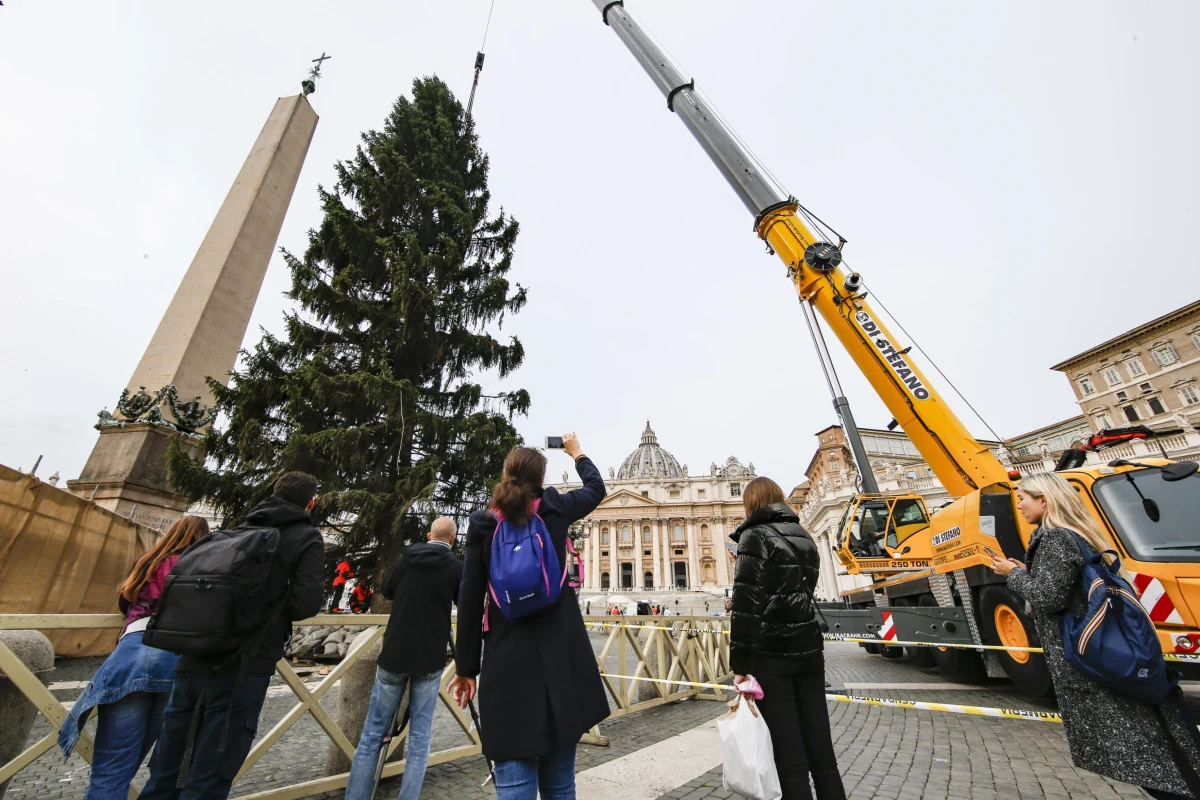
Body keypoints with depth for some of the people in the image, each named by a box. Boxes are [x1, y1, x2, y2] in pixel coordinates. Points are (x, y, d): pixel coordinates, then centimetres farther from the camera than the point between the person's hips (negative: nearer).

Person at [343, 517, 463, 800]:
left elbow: (387, 591, 14)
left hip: (394, 654, 2)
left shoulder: (406, 557, -2)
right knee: (419, 739, 9)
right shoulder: (457, 567, -9)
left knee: (373, 733, 13)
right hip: (430, 660, -2)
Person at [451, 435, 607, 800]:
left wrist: (466, 667, 8)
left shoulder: (483, 522, 0)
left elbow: (470, 599, 0)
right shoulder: (556, 509, -1)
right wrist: (577, 452, 36)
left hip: (507, 658, 0)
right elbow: (596, 488, 19)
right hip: (559, 655, 1)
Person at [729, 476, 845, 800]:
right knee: (821, 751, 14)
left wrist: (739, 664, -12)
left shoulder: (755, 536, -11)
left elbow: (746, 605, -16)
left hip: (770, 652, -7)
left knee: (789, 756, 2)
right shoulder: (804, 537, 10)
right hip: (808, 647, 7)